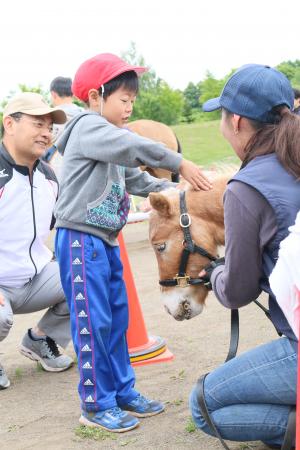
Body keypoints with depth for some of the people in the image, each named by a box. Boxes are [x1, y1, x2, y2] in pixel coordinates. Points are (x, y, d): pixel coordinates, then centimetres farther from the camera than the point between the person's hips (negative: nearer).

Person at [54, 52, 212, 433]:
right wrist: (180, 164, -22)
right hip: (81, 240, -10)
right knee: (93, 322, -4)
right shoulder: (88, 127, -11)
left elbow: (136, 179, 20)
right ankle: (96, 405, 7)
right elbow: (135, 147, -26)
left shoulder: (109, 143, 20)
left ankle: (122, 391, 25)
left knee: (117, 317, 14)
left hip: (105, 241, 10)